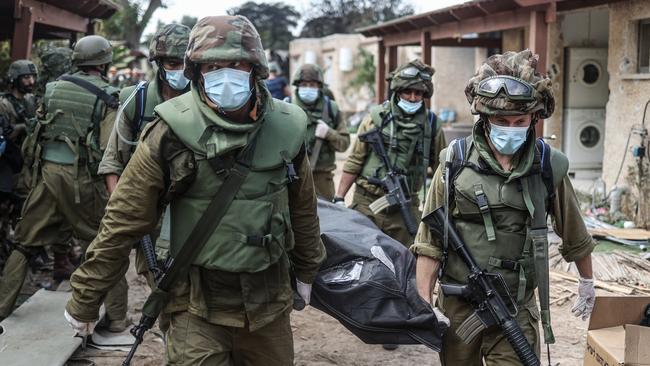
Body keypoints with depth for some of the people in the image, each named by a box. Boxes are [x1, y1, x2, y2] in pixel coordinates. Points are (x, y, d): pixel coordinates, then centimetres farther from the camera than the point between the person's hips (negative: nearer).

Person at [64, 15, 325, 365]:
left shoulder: (285, 129, -4)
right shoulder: (171, 134, -15)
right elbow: (123, 221, -10)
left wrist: (306, 270, 23)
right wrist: (85, 300, -4)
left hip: (269, 300, 4)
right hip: (197, 307, -4)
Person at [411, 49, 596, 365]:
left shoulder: (547, 167, -3)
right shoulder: (455, 163, -5)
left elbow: (574, 236, 12)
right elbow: (429, 241, -4)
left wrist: (587, 283, 23)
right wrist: (423, 303, -8)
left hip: (516, 312, 0)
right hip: (457, 308, 0)